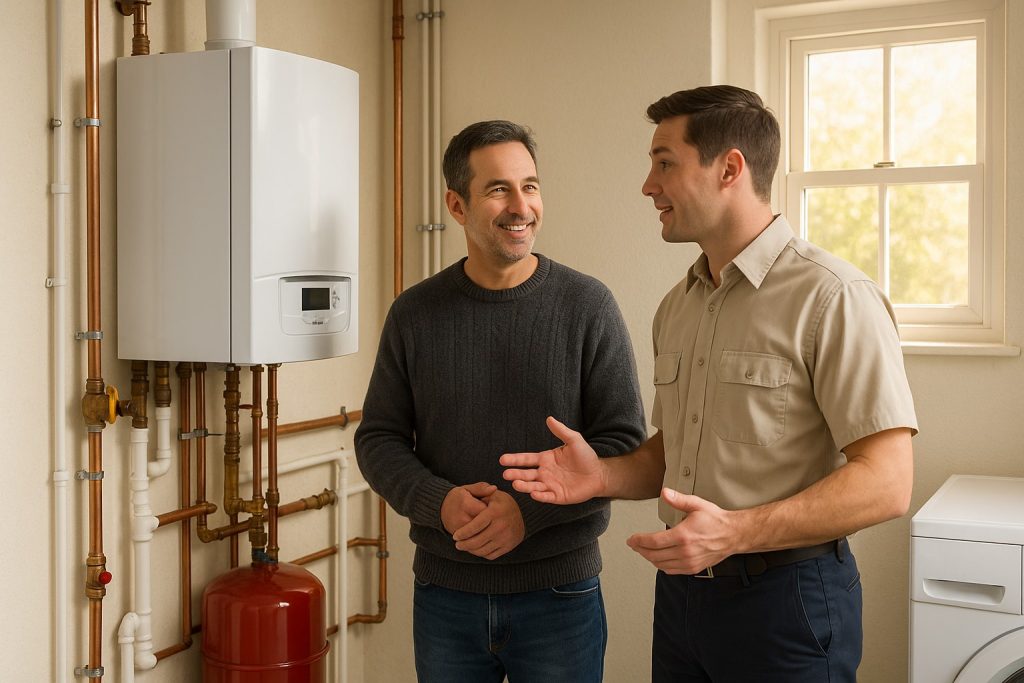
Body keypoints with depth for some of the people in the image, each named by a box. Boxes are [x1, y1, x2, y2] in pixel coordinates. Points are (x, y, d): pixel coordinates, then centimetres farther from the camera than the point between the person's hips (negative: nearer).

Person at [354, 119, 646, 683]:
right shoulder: (414, 314, 1)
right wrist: (439, 502, -15)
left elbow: (624, 440, -7)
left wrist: (529, 509, -18)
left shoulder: (588, 306, -5)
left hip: (560, 592, -1)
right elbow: (378, 439, 3)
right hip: (444, 590, 2)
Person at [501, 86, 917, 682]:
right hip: (681, 587, 7)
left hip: (786, 596, -7)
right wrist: (604, 476, -2)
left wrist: (735, 531, -29)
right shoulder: (677, 307, 10)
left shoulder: (834, 298, -15)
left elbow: (886, 483, -20)